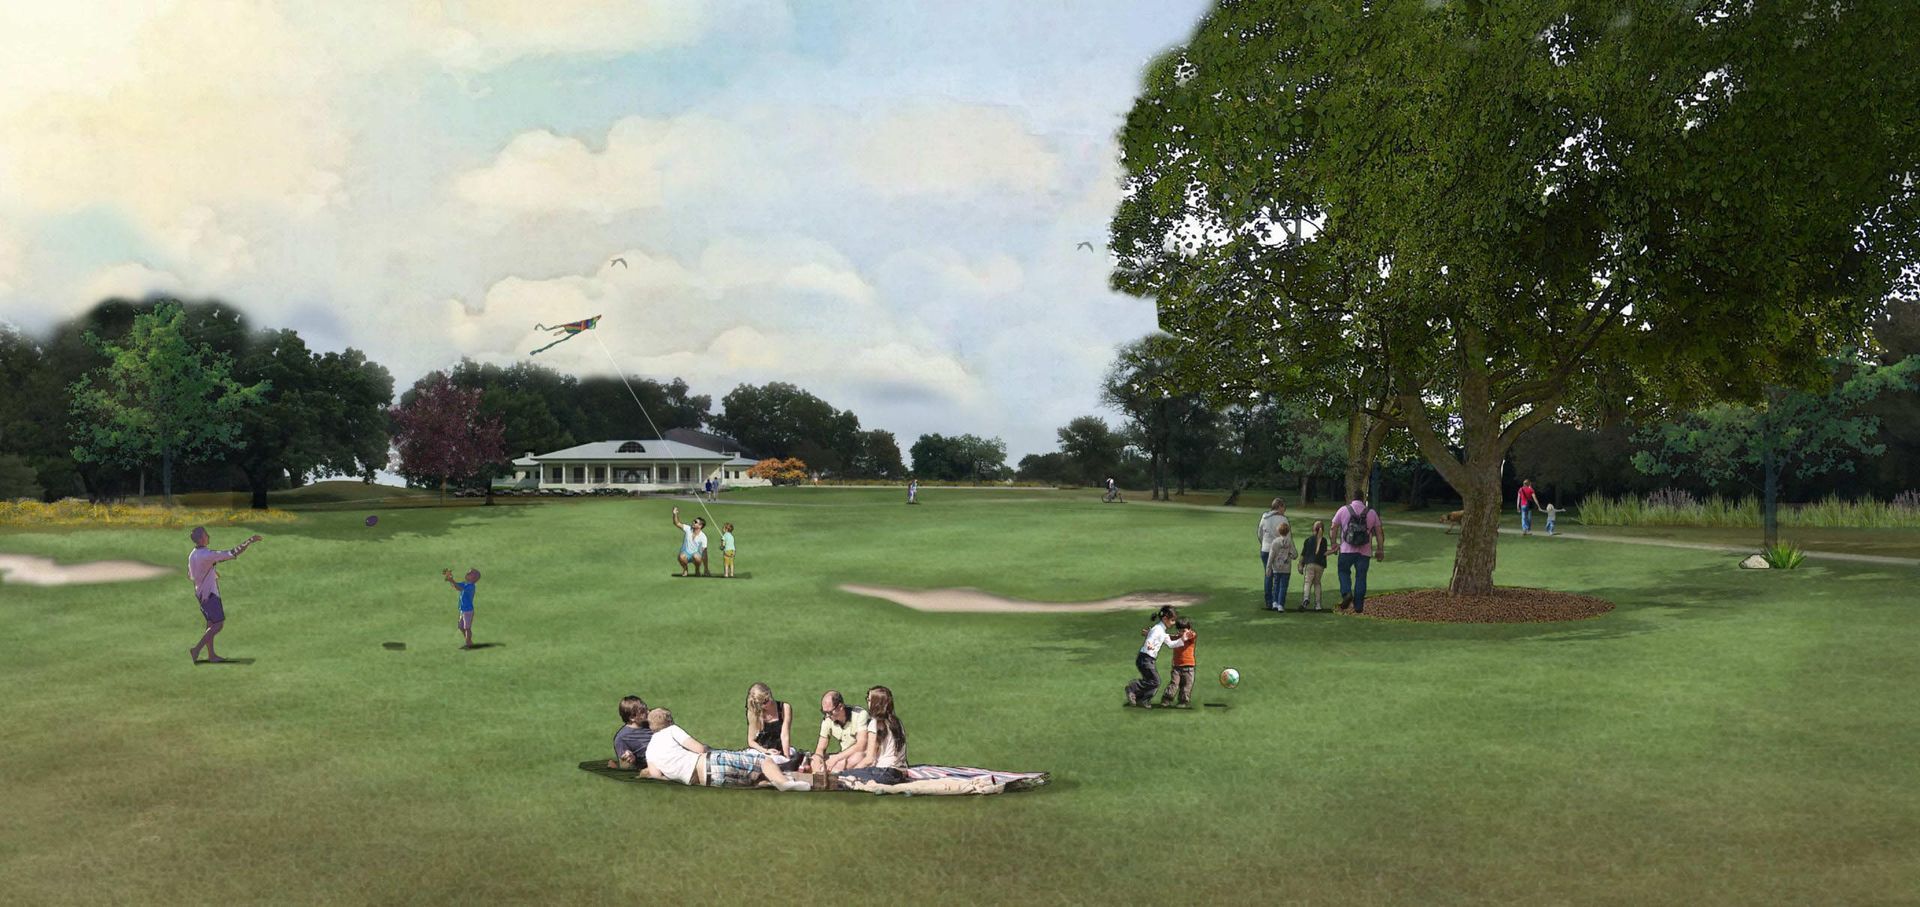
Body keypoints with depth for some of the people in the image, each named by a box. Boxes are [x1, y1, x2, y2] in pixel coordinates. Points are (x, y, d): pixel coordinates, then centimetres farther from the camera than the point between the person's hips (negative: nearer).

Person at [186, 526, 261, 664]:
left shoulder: (191, 555, 4)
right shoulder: (207, 555, -24)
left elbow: (190, 575, 17)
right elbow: (232, 553, -25)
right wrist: (250, 541, -18)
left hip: (200, 592, 9)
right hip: (210, 594, -9)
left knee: (211, 623, 13)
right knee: (218, 624, -4)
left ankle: (211, 655, 16)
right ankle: (196, 650, -7)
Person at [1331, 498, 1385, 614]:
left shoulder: (1343, 510, 1)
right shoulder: (1371, 513, 6)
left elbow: (1334, 528, 3)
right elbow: (1379, 532, 7)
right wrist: (1381, 549, 11)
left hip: (1347, 550, -1)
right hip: (1365, 552, 1)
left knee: (1344, 571, 16)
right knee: (1361, 576, 8)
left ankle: (1346, 593, -8)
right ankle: (1358, 606, 9)